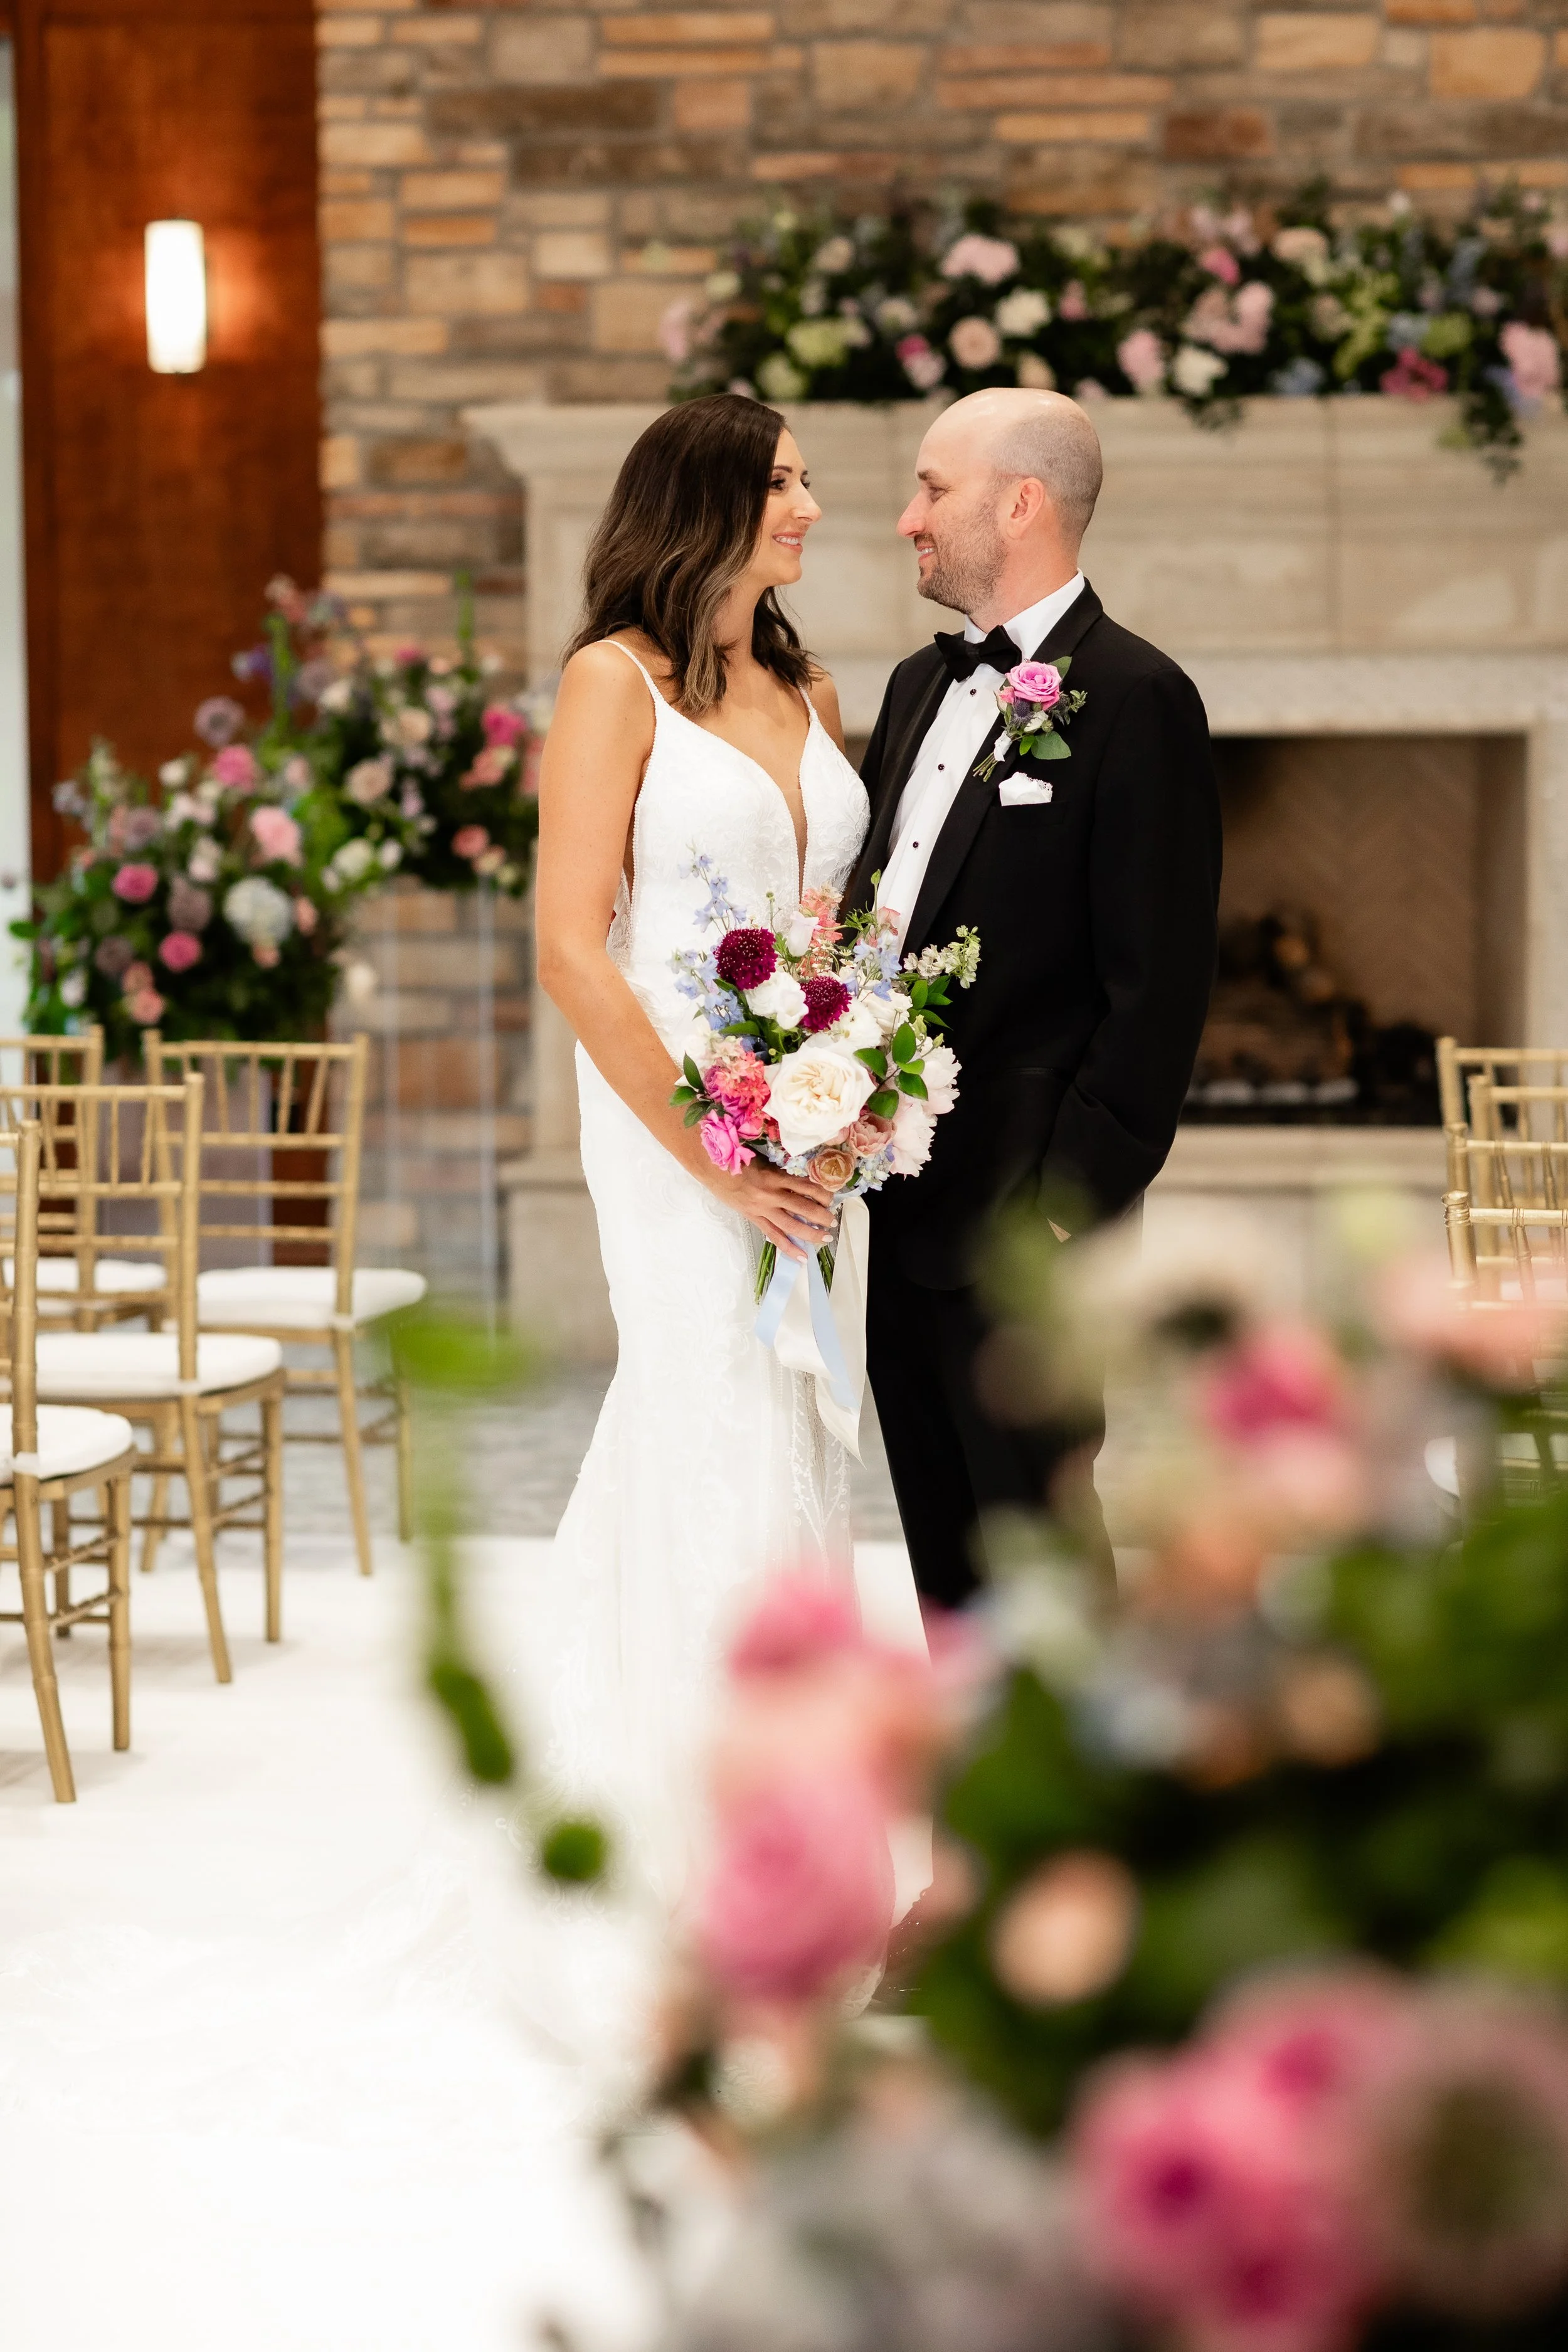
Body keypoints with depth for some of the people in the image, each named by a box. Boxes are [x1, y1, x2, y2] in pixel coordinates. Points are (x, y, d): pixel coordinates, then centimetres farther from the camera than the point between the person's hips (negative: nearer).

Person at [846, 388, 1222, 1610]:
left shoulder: (1134, 697, -11)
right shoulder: (920, 685, 15)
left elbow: (1160, 984, -15)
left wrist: (1077, 1200, -18)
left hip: (1017, 1208, -8)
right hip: (894, 1195, 8)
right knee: (942, 1543, 14)